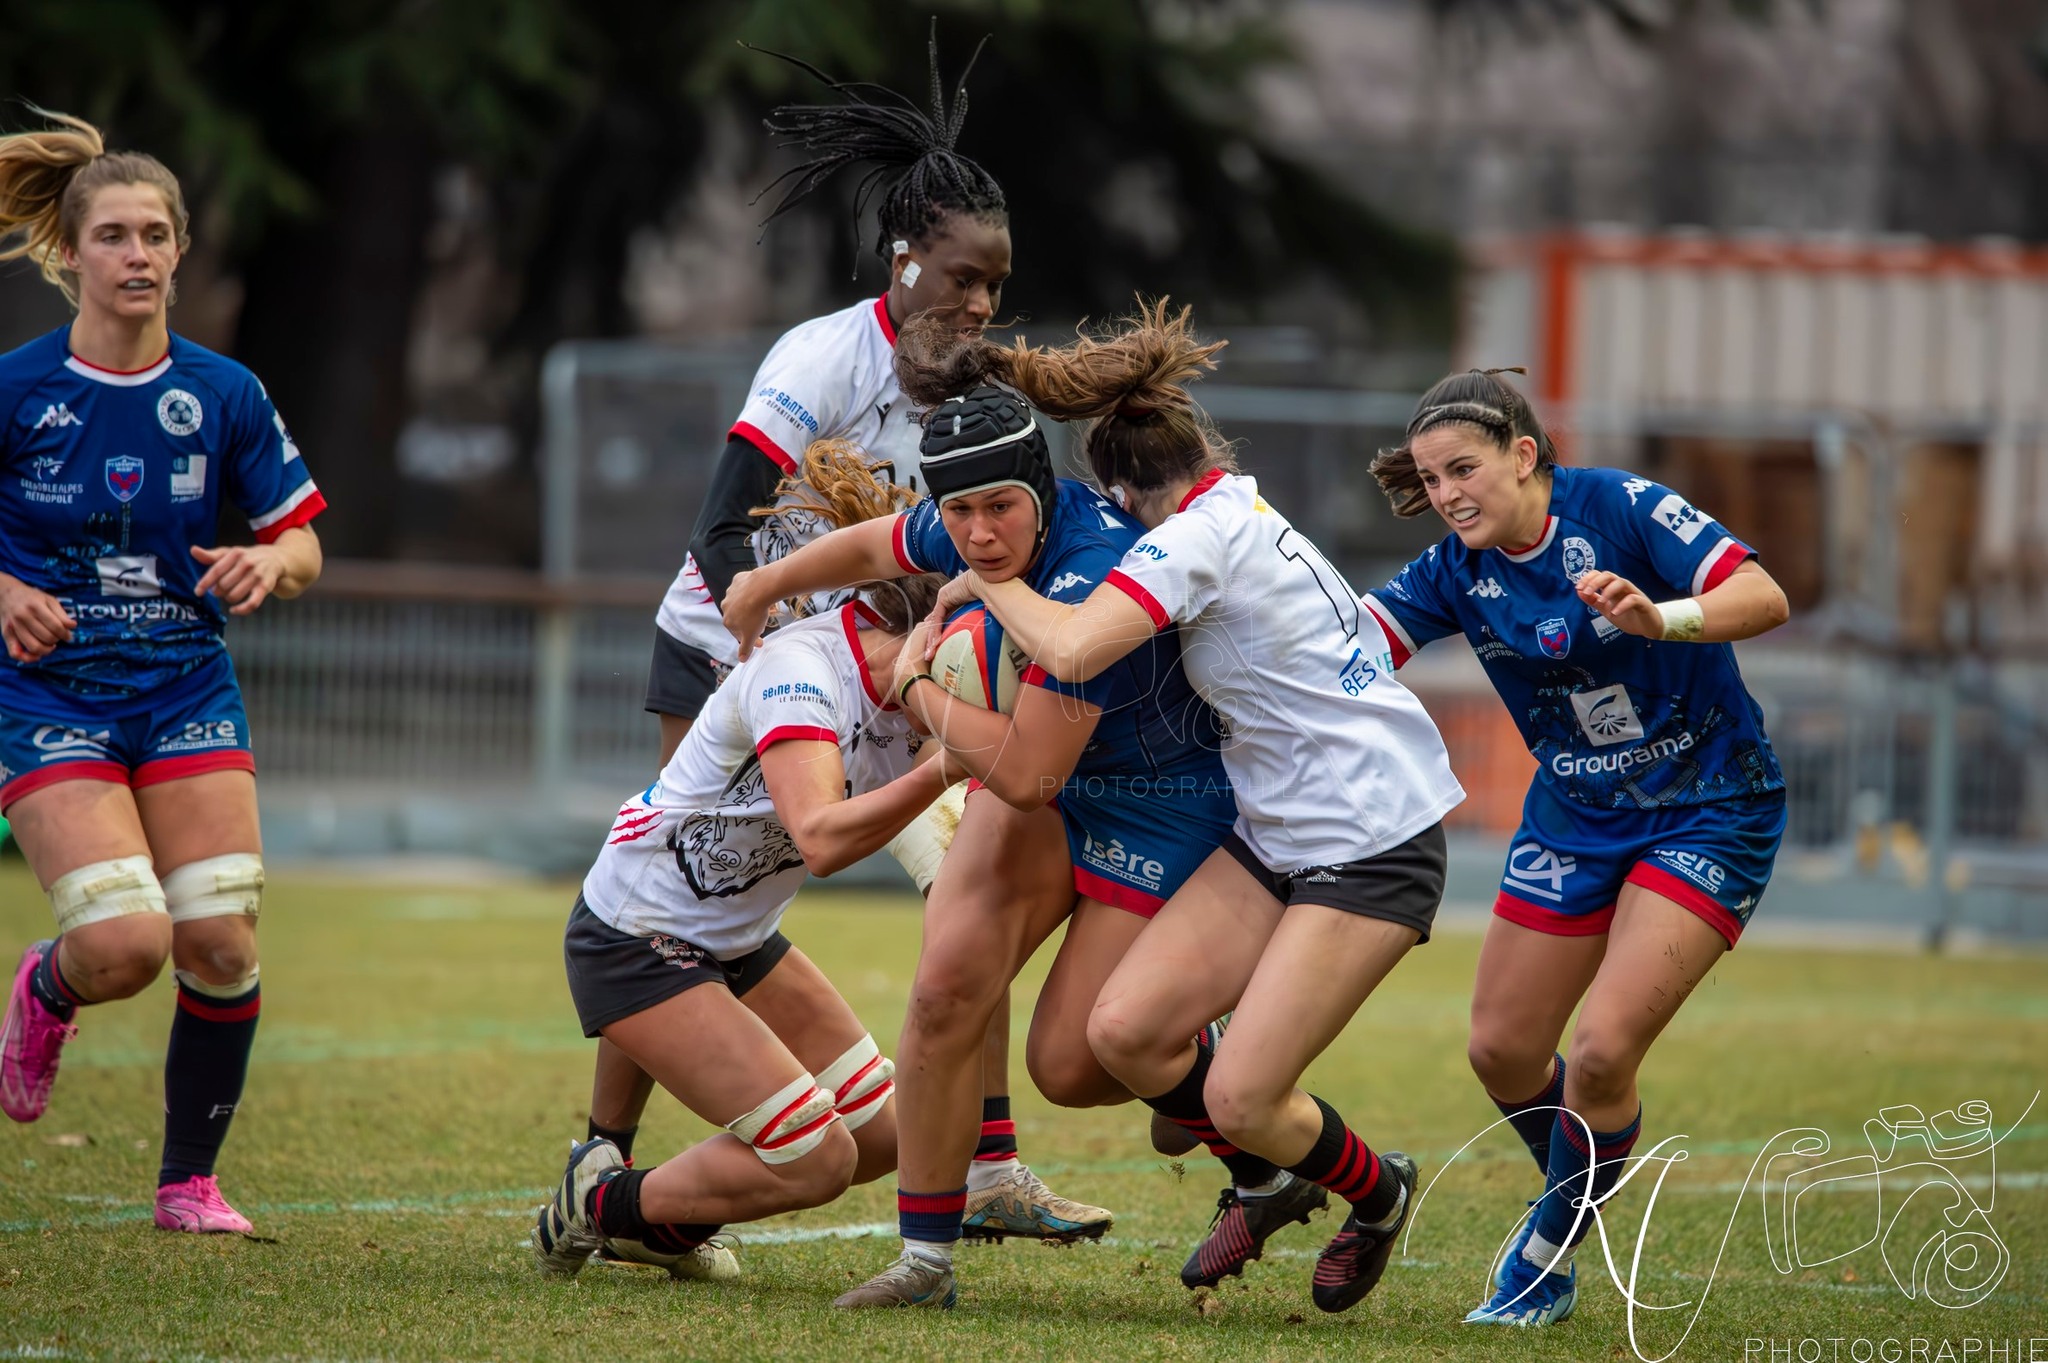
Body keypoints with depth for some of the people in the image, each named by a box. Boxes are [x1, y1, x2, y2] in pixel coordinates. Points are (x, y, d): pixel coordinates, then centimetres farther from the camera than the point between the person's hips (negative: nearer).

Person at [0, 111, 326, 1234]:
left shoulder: (223, 395, 0)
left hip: (187, 689, 3)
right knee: (124, 943, -19)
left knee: (221, 943, -9)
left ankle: (189, 1180, 11)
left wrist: (269, 564, -16)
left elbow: (302, 544, 7)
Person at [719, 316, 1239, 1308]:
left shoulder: (1092, 579, -35)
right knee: (948, 982, -14)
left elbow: (1024, 771, -32)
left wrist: (917, 688, -17)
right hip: (1045, 783, 7)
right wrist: (760, 587, 31)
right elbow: (874, 546, 14)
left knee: (1069, 1065, -9)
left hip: (1163, 806, -7)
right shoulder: (968, 538, -11)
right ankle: (926, 1256, -4)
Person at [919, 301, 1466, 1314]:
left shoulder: (1199, 537, -17)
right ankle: (1265, 1182, 21)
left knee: (1239, 1098, -11)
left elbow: (1073, 650, -29)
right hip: (1280, 835, 9)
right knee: (1125, 1030, -3)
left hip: (1375, 842, -9)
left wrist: (986, 583, -10)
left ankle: (1377, 1194, 19)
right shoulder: (1243, 510, 12)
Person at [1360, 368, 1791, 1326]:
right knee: (1503, 1051, 6)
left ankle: (1549, 1254, 6)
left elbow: (1764, 599, -28)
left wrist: (1659, 619, -45)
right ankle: (1582, 1199, 35)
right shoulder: (1457, 572, -4)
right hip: (1574, 815, 6)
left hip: (1709, 812, -6)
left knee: (1603, 1049, -17)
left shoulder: (1620, 509, -20)